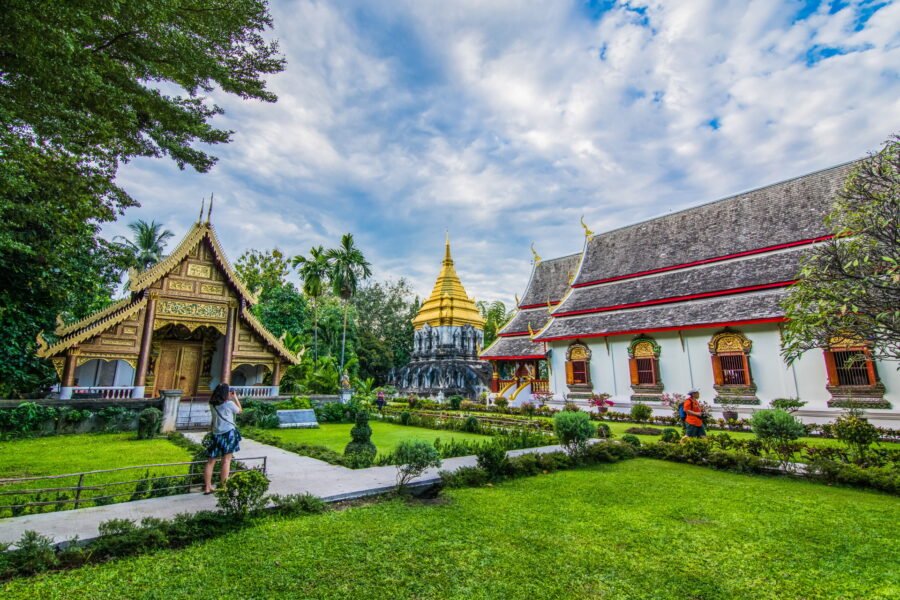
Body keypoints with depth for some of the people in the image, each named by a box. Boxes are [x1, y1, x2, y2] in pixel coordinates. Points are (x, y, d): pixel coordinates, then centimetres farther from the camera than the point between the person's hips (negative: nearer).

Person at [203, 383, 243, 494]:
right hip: (228, 434, -5)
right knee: (226, 460, 0)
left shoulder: (212, 405, 3)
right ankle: (224, 486, 1)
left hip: (215, 434, 5)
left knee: (211, 461, 11)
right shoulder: (229, 404, -10)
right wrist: (235, 397, 13)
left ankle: (207, 487, 17)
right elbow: (239, 411, 7)